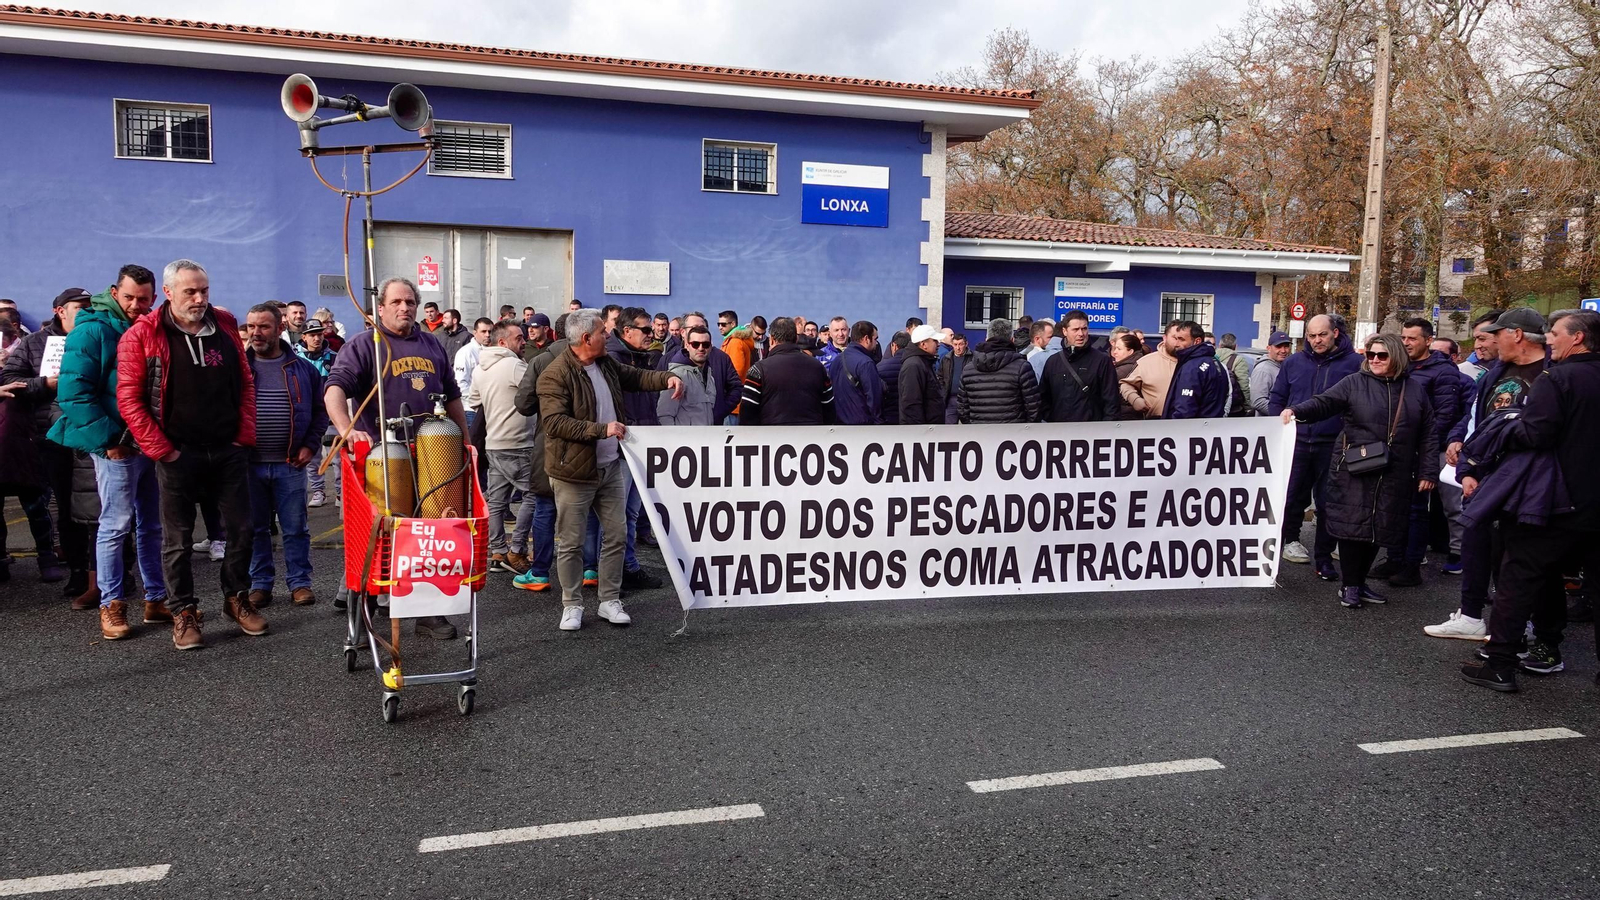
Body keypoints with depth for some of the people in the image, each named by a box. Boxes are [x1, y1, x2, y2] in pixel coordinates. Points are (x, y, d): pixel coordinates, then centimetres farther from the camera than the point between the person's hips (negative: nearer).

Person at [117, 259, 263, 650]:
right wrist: (161, 450, -11)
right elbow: (129, 399, -8)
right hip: (178, 455, -3)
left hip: (229, 451, 3)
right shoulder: (142, 335, -6)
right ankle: (184, 612, 18)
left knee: (241, 529, 9)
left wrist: (245, 434, 2)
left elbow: (245, 382, 10)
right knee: (178, 539, 5)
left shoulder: (225, 324, 6)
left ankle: (237, 598, 26)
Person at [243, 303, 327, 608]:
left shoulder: (302, 369, 4)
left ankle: (300, 583, 14)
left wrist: (310, 445, 0)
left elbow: (319, 411, 10)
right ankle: (260, 584, 19)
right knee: (255, 528, 9)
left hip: (291, 463, -1)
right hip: (248, 463, 1)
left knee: (295, 528, 5)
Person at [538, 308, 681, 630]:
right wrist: (601, 430, -28)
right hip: (574, 471, -7)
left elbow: (635, 377, 23)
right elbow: (554, 422, -24)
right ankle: (572, 605, 19)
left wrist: (666, 378, 4)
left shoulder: (606, 364, 7)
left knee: (616, 535, 10)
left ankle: (610, 600, 23)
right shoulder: (556, 375, -17)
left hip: (610, 467, 7)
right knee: (571, 542, 4)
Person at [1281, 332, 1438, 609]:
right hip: (1355, 472, -3)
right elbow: (1323, 403, -10)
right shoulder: (1354, 384, 2)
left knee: (1380, 529, 9)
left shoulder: (1415, 391, 10)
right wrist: (1296, 410, -30)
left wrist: (1428, 472, 6)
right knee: (1352, 525, -3)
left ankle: (1359, 582, 23)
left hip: (1394, 478, 3)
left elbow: (1428, 436, 12)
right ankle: (1349, 586, 9)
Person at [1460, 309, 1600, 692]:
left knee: (1518, 578, 1)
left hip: (1558, 501, -7)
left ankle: (1500, 667, 2)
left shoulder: (1554, 380, -14)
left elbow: (1535, 434, -23)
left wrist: (1502, 432, -5)